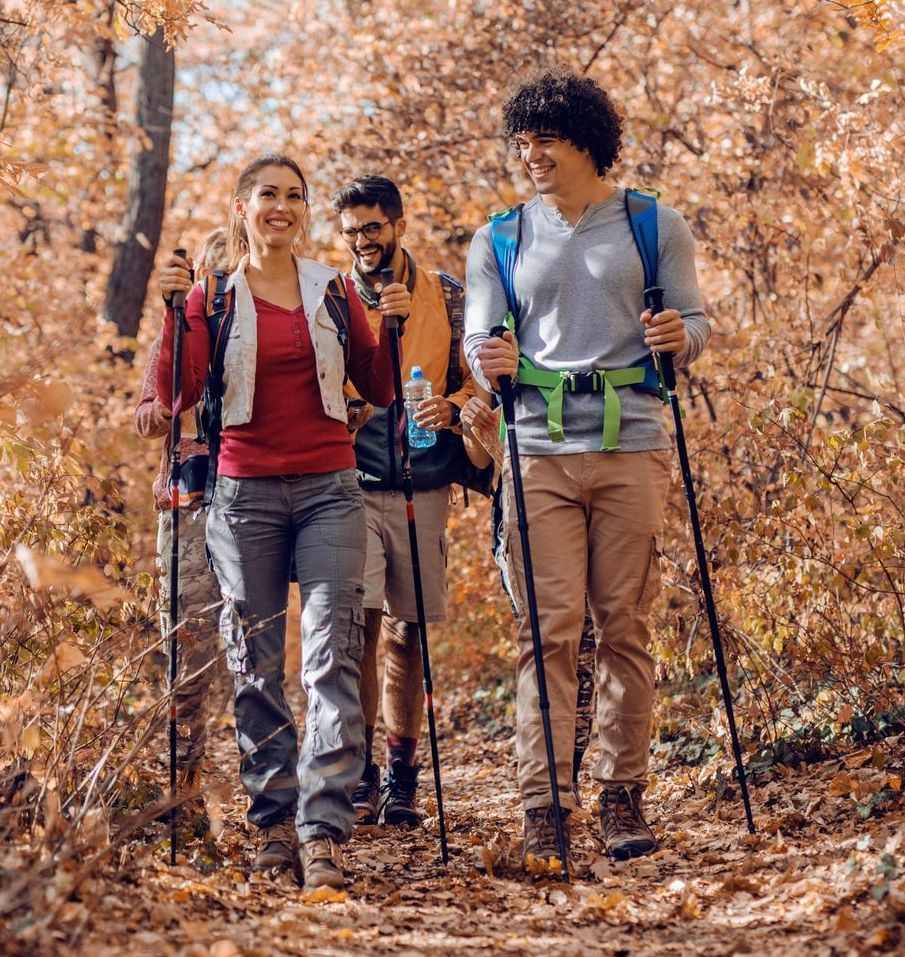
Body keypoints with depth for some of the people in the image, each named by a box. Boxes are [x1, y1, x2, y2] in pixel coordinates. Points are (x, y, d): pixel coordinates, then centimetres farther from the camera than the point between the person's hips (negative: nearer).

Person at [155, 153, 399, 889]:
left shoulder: (335, 291, 10)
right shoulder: (214, 297, 5)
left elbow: (380, 391, 11)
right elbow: (178, 396, -6)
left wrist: (392, 328, -4)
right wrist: (175, 314, -14)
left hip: (329, 490, 1)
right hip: (246, 492, 0)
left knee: (333, 656, -10)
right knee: (256, 665, 4)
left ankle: (324, 830, -12)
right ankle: (274, 821, 14)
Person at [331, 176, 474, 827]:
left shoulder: (447, 298, 7)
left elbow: (480, 379, 8)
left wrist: (453, 407, -13)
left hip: (424, 488, 1)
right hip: (353, 485, 0)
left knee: (407, 632, 5)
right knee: (361, 621, -12)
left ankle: (401, 780, 14)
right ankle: (360, 774, -4)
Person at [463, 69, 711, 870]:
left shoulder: (657, 226, 9)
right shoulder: (499, 240, 13)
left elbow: (695, 324, 7)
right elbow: (478, 341, 10)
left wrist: (679, 338, -16)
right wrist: (490, 364, -14)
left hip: (632, 449, 0)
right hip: (539, 451, 1)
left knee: (625, 626, 1)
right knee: (549, 626, -6)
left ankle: (624, 796, 10)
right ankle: (544, 804, -6)